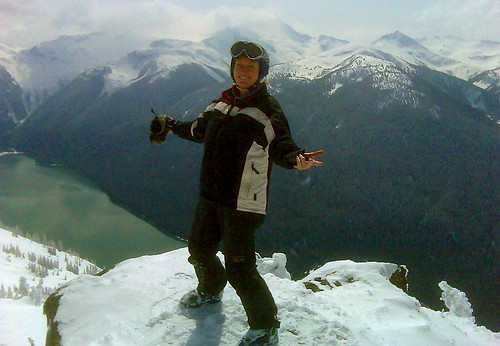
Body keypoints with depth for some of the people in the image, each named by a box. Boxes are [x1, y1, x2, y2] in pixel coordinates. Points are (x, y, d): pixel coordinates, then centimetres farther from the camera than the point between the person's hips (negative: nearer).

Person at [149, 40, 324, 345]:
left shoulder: (268, 109, -10)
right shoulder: (222, 104, 10)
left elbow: (282, 148, -15)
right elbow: (199, 130, 27)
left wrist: (297, 159, -36)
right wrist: (171, 125, 30)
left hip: (243, 202, -7)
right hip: (211, 196, 8)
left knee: (239, 267, -8)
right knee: (200, 248, 22)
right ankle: (211, 290, 55)